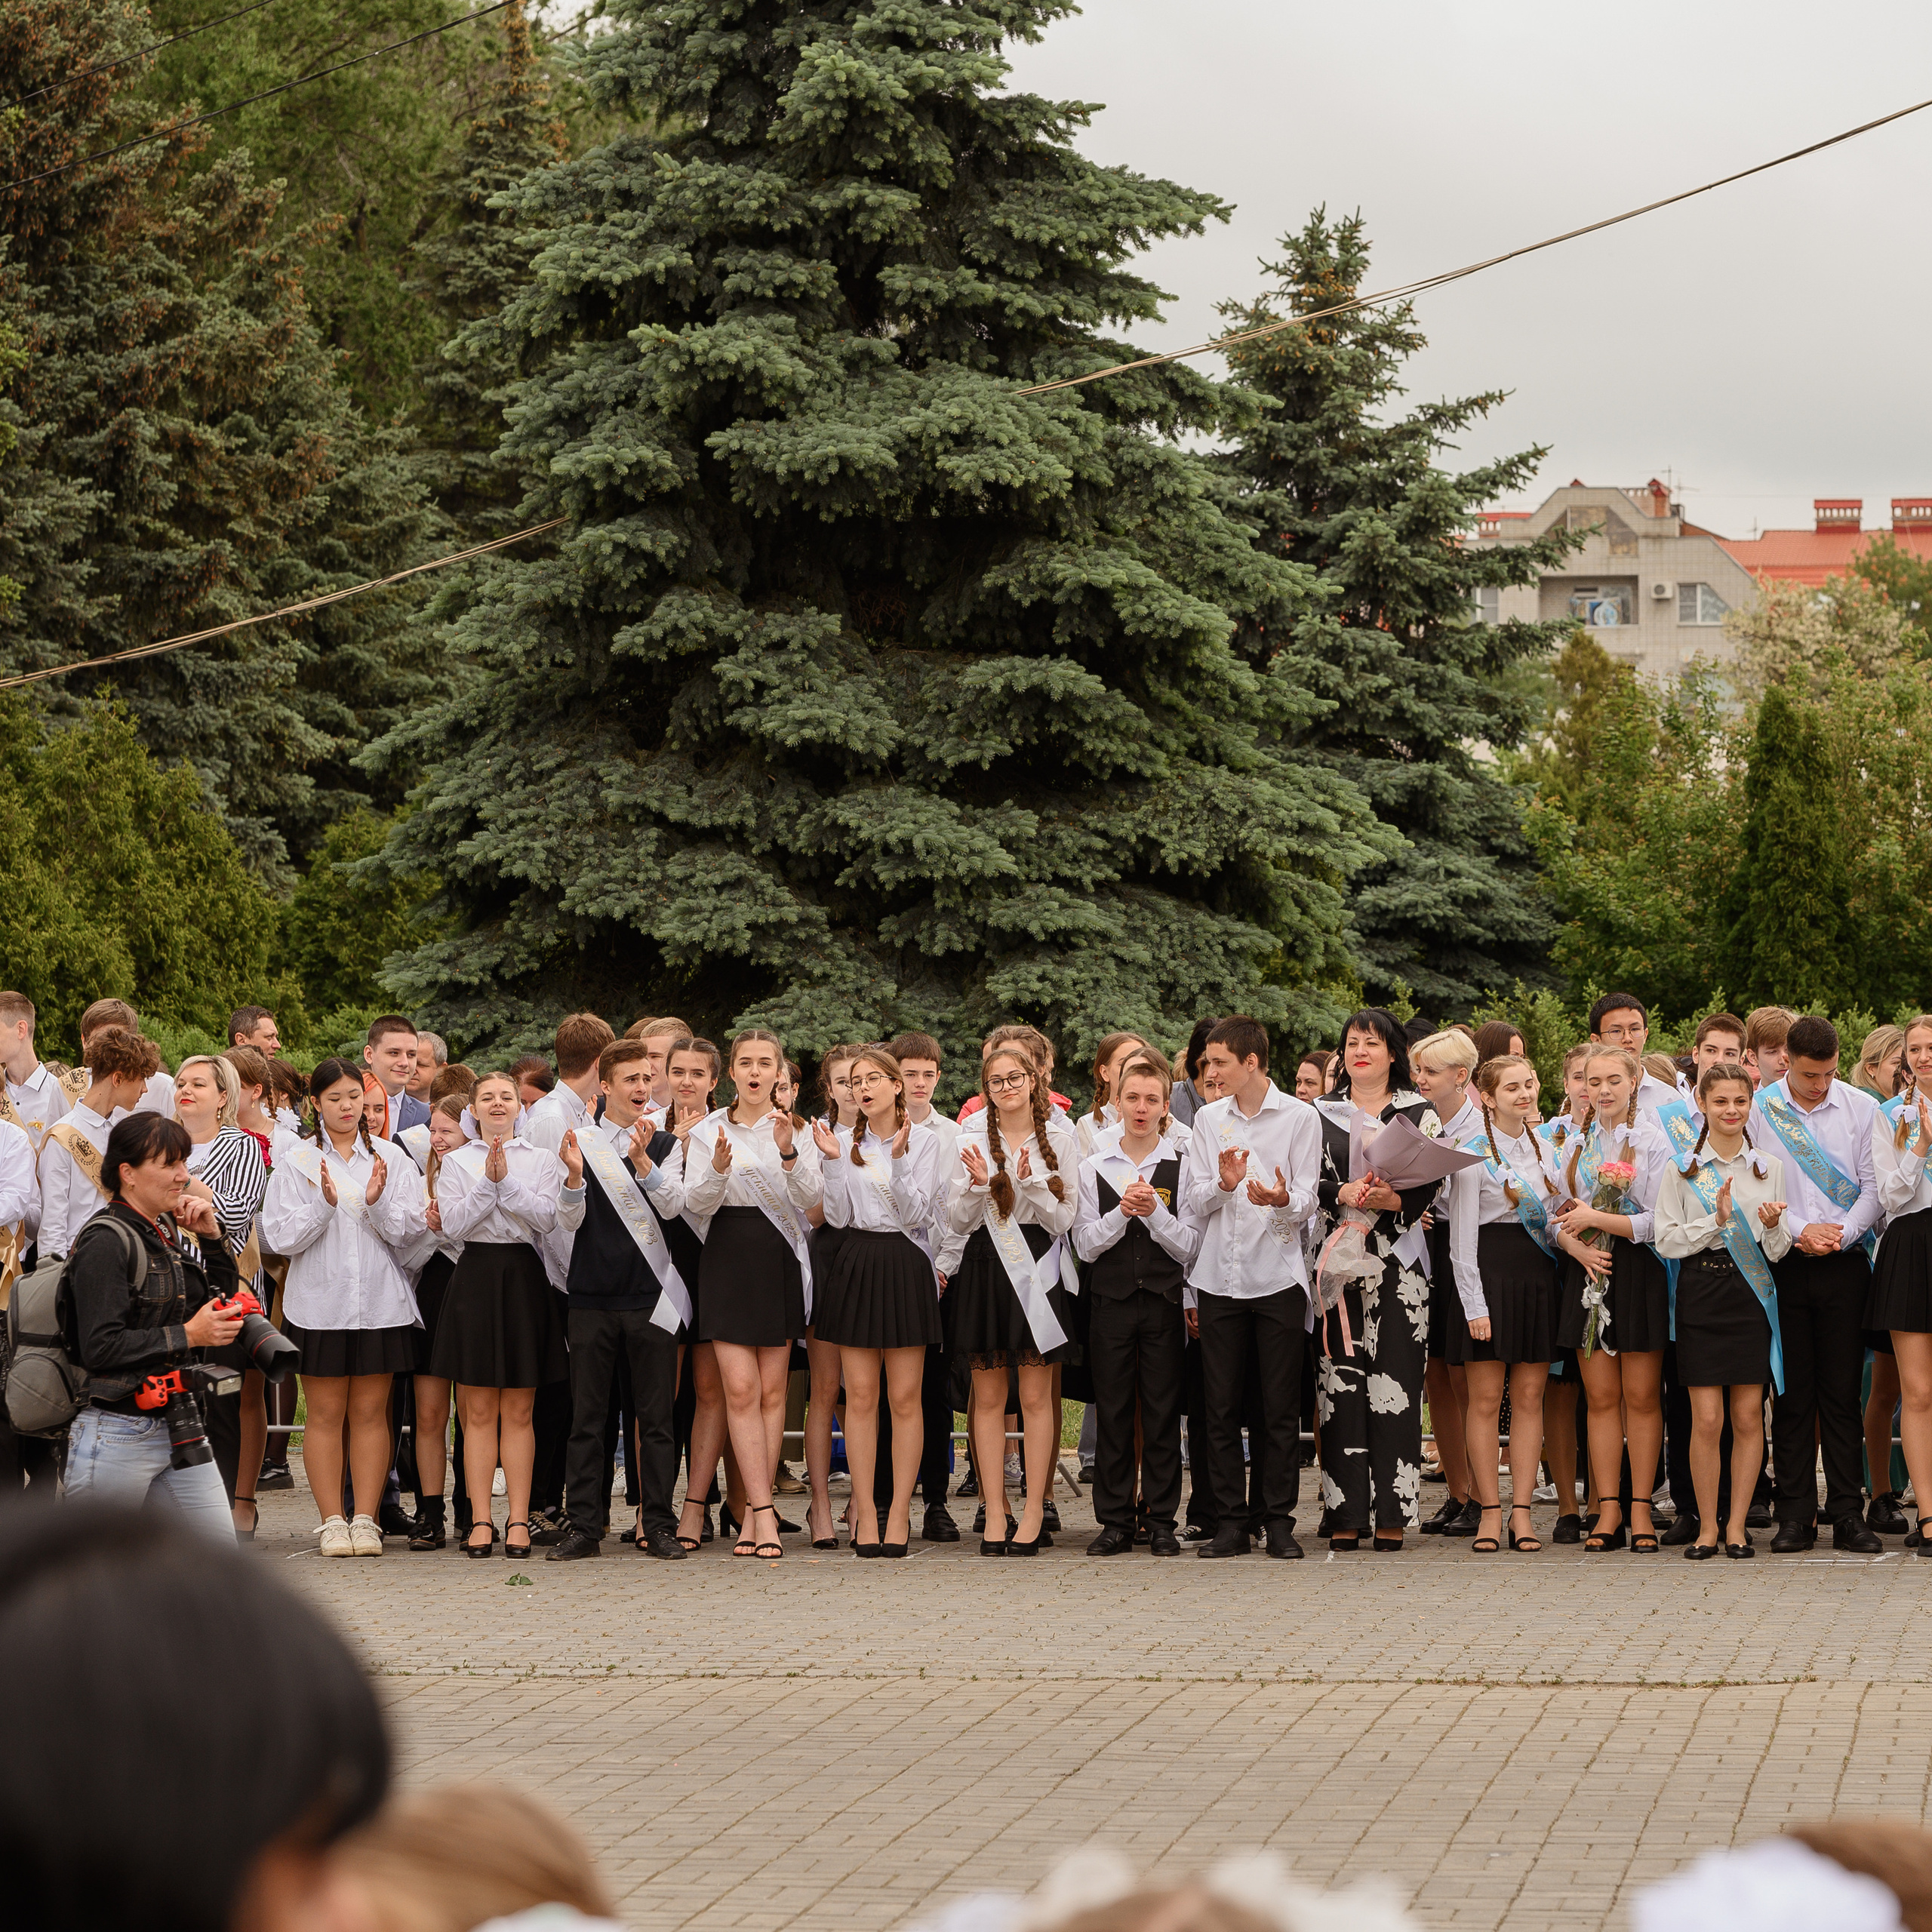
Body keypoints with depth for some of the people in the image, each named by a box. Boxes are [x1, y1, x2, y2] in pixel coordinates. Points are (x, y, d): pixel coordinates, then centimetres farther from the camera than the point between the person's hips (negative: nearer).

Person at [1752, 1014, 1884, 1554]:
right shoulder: (1757, 1110, 2)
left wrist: (1840, 1235, -11)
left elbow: (1873, 1187, 3)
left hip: (1844, 1262, 0)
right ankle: (1795, 1516, 4)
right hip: (1783, 1262, 0)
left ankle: (1847, 1515, 1)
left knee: (1842, 1391, -1)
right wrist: (1797, 1231, -11)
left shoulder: (1861, 1108, 4)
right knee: (1793, 1392, 0)